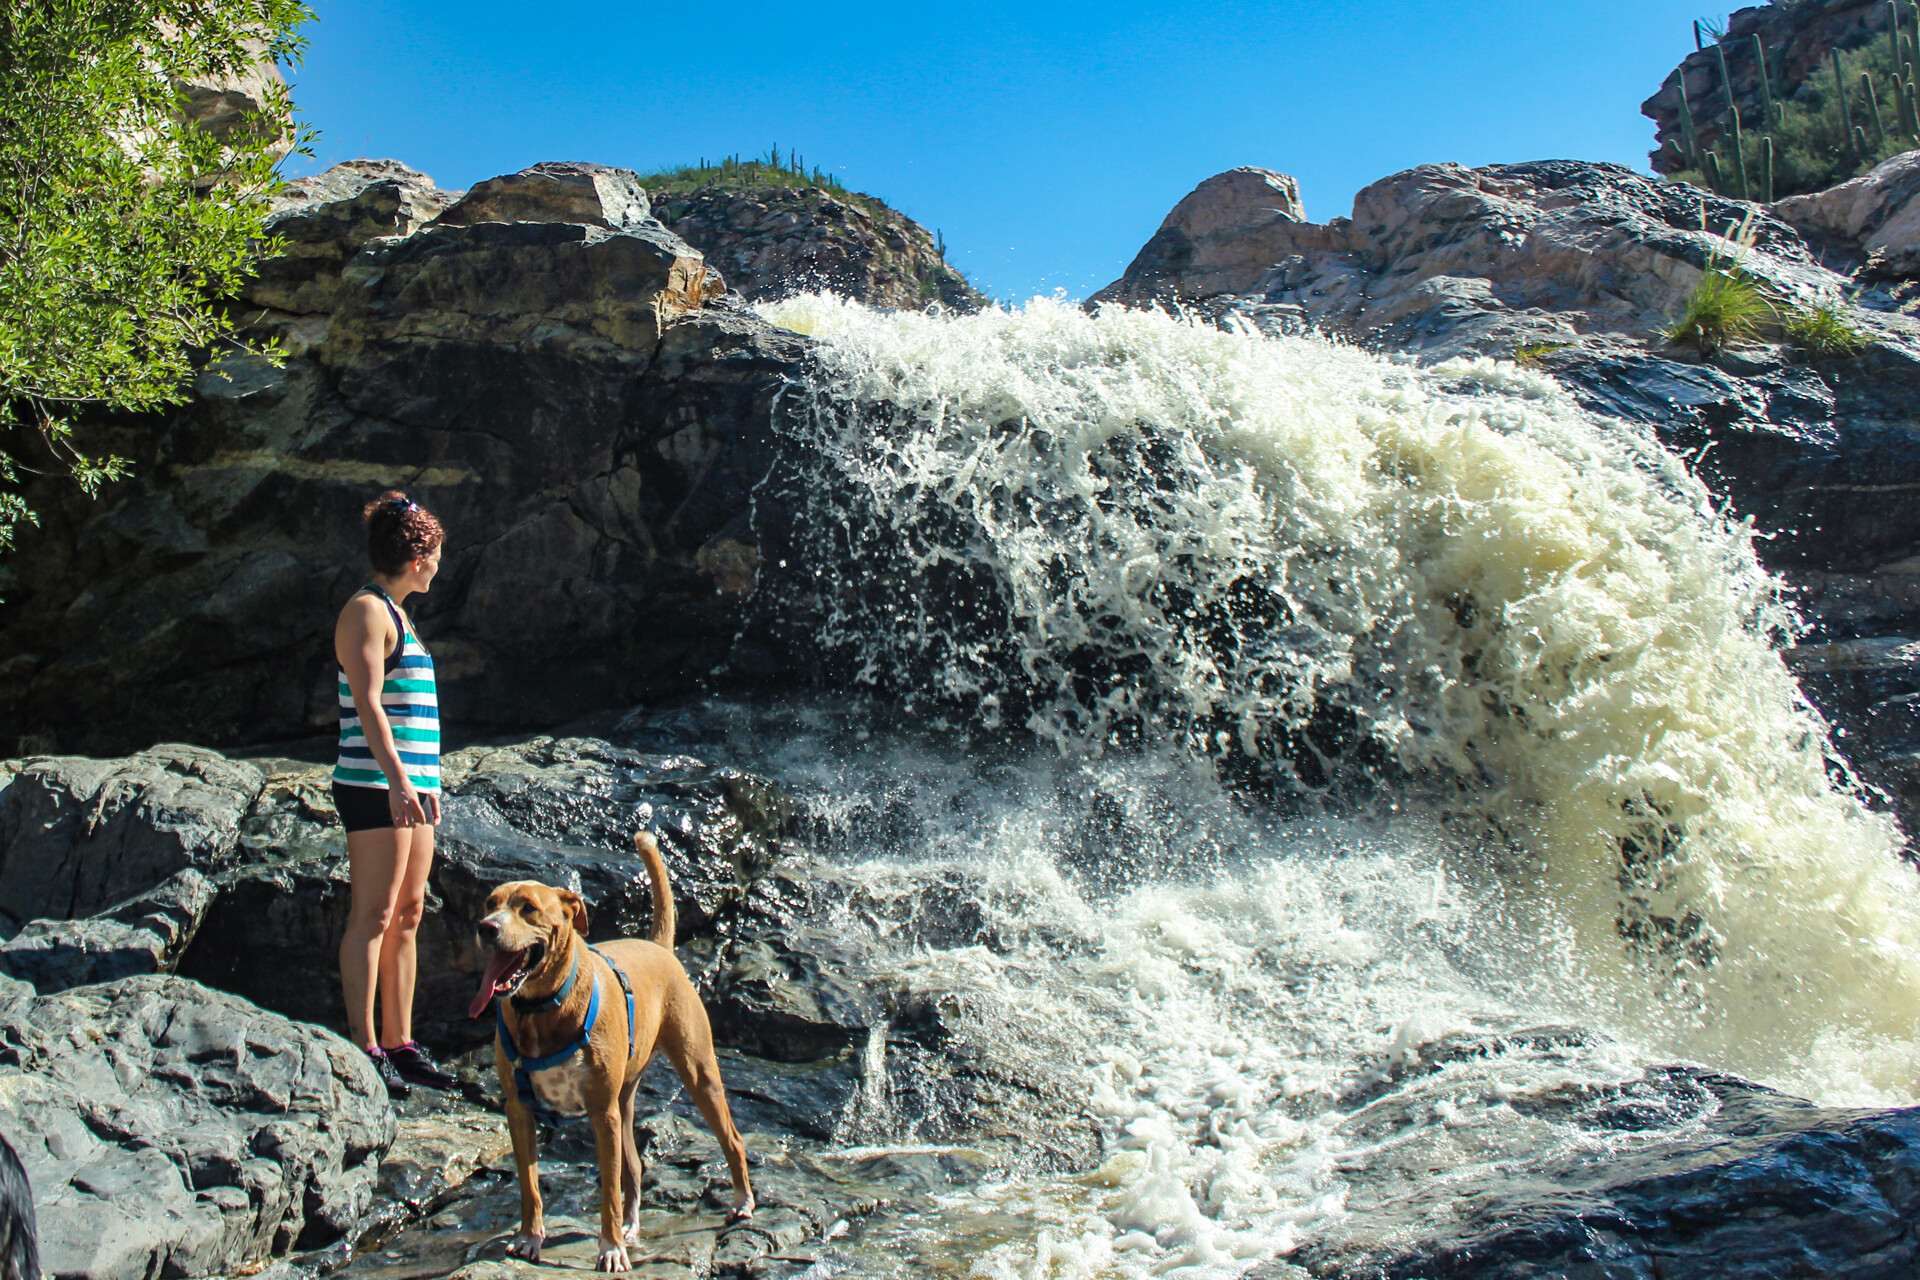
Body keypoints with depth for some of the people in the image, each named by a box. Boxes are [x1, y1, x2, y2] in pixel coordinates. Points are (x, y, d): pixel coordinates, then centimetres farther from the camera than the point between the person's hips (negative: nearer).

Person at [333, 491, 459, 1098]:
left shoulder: (393, 615, 21)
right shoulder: (366, 611, -8)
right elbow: (367, 704, -18)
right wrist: (398, 781, -26)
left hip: (411, 784, 9)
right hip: (376, 787, -9)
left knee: (407, 916, 9)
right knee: (374, 916, -7)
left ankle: (399, 1042, 14)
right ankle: (364, 1047, -2)